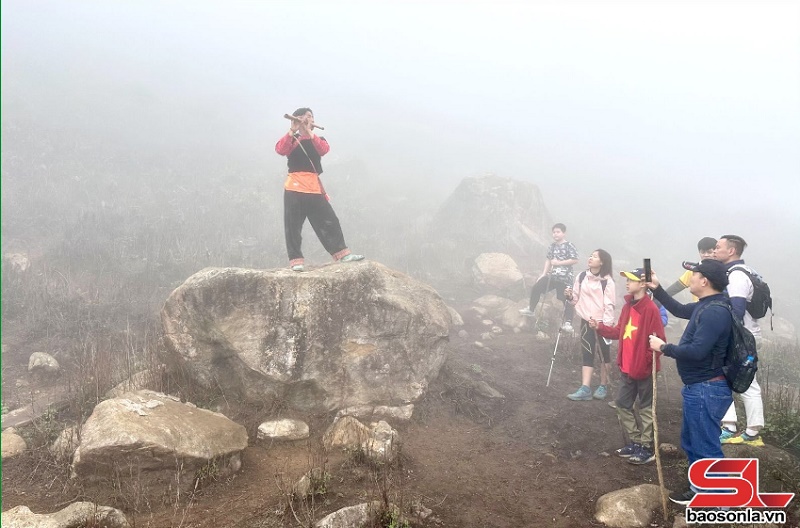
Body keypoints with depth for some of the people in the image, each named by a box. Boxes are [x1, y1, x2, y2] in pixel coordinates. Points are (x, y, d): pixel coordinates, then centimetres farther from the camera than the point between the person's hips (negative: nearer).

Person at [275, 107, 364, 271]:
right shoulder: (291, 139, 8)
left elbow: (324, 149, -6)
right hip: (295, 188, -3)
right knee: (293, 226, -4)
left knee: (329, 221, 1)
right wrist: (292, 130, -21)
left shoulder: (317, 140, 18)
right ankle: (296, 260, 0)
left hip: (314, 187, 3)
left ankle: (342, 253, 5)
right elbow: (280, 150, -14)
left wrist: (309, 132, -15)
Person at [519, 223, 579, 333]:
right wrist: (544, 274, 8)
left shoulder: (569, 246, -10)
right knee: (535, 288, 9)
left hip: (564, 278, -7)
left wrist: (559, 262, -18)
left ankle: (568, 323, 0)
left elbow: (575, 260, -17)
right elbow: (548, 259, 15)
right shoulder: (553, 246, 11)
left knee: (566, 300, -5)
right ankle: (531, 309, 26)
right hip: (552, 276, 7)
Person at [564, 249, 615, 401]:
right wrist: (570, 296, -11)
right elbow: (577, 299, 10)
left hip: (602, 322, -3)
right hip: (586, 320, 4)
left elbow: (609, 305, -12)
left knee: (604, 354, 9)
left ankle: (603, 386, 22)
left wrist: (606, 325, -18)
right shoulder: (581, 277, 3)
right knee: (587, 354, 1)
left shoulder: (607, 281, -10)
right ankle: (585, 389, -3)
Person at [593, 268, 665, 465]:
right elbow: (619, 331, 12)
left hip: (644, 369, -8)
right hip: (627, 367, 9)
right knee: (622, 404, 14)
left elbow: (659, 340, -19)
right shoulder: (627, 306, 8)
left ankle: (647, 448, 16)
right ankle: (636, 441, 28)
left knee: (646, 407, 5)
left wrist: (646, 361, -21)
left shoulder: (651, 309, -17)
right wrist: (600, 327, 2)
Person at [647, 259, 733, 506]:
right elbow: (680, 310, 27)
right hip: (698, 387, 11)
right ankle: (701, 488, 37)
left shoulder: (715, 311, -24)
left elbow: (697, 351, -31)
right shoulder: (707, 305, 8)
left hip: (706, 390, -11)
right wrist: (656, 289, 19)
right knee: (691, 442, 23)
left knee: (707, 448, 1)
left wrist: (664, 347, -19)